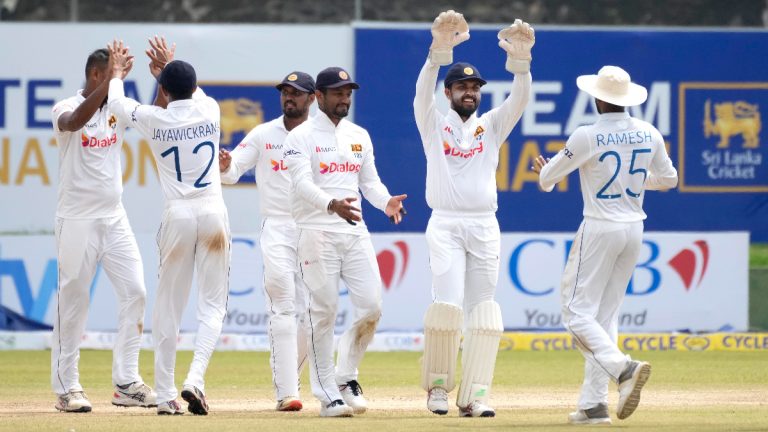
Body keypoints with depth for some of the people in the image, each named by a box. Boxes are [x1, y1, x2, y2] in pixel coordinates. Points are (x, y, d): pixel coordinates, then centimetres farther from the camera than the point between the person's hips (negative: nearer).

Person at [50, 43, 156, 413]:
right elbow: (74, 122, -32)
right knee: (73, 301, -2)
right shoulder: (67, 109, -9)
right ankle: (67, 388, 5)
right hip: (76, 220, -6)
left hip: (114, 219, 6)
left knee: (134, 292, -1)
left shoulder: (118, 111, 9)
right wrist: (113, 77, -38)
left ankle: (127, 383, 4)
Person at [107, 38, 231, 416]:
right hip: (214, 214, 1)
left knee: (168, 307, 7)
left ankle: (165, 395, 8)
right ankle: (195, 379, -16)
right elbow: (194, 93, 29)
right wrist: (169, 68, 42)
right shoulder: (210, 111, 2)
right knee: (212, 305, 4)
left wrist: (117, 71, 36)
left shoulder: (155, 119, -3)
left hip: (177, 216, -1)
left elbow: (116, 102, 17)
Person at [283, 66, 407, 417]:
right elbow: (302, 183, -16)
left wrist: (386, 202, -7)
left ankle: (346, 375, 15)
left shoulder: (359, 136, 16)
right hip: (317, 233, -5)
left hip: (355, 231, 5)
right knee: (323, 311, -5)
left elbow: (370, 182, 16)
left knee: (371, 306, -4)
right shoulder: (301, 137, -3)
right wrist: (331, 204, -34)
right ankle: (328, 395, 0)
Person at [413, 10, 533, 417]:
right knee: (448, 303, -15)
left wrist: (519, 58, -22)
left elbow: (519, 98, -3)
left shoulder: (492, 125, 13)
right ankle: (438, 386, 1)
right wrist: (440, 49, -30)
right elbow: (423, 92, -13)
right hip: (445, 225, -3)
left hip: (484, 227, 3)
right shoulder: (434, 123, 7)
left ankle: (474, 396, -4)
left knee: (482, 308, -3)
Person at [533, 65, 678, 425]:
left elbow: (548, 177, -1)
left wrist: (545, 176, 23)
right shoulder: (648, 134, 2)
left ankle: (623, 368, -29)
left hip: (600, 230, -6)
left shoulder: (588, 137, -13)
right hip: (634, 231, 6)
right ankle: (593, 404, 6)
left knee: (577, 313, -4)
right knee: (605, 314, 11)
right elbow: (668, 179, 16)